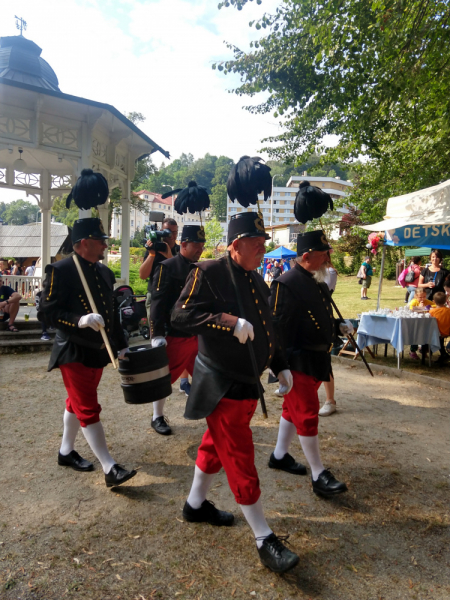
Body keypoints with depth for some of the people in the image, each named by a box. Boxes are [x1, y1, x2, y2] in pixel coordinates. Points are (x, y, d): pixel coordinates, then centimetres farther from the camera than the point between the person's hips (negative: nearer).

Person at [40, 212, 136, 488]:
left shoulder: (105, 272, 9)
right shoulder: (60, 270, -14)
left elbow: (112, 312, 14)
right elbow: (48, 311, -17)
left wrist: (121, 345, 14)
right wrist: (80, 320, -32)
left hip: (99, 350, 8)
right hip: (74, 352, -8)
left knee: (77, 404, 20)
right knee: (89, 410, -3)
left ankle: (66, 452, 37)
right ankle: (110, 468, 1)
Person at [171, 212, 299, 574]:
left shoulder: (257, 281, 11)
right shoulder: (208, 273, -14)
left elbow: (265, 330, 18)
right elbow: (181, 316, -22)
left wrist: (280, 366, 14)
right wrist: (229, 321, -30)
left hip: (248, 383, 9)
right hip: (221, 385, -8)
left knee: (217, 445, 22)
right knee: (240, 458, 0)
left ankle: (196, 504, 42)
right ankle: (265, 540, 13)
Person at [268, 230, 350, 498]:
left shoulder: (319, 284, 11)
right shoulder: (286, 285, -18)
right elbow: (277, 329, -20)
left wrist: (339, 326, 5)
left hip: (318, 362, 9)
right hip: (299, 362, -9)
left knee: (294, 409, 19)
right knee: (308, 415, -1)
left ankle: (280, 455, 36)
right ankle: (319, 475, 12)